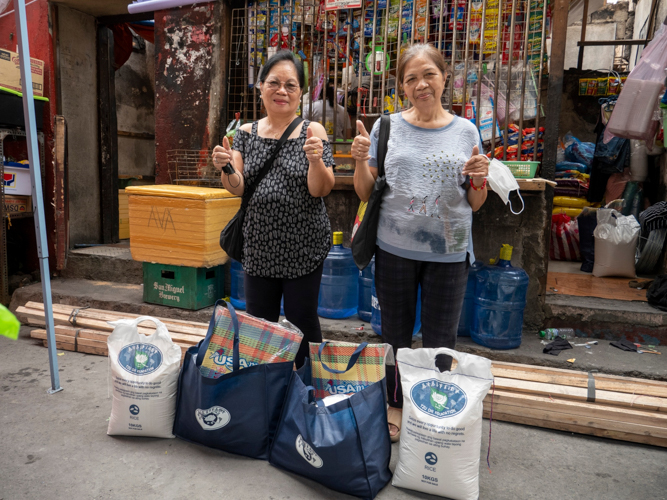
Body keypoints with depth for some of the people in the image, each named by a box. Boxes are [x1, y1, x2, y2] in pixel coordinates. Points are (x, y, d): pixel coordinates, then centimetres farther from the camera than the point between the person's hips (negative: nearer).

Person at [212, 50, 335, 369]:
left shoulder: (312, 131, -3)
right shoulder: (246, 132, 7)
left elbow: (320, 190, -10)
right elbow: (237, 188, 1)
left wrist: (316, 160, -29)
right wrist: (225, 167, -19)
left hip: (303, 247, -3)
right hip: (259, 246, 4)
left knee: (301, 322, 5)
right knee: (258, 322, 14)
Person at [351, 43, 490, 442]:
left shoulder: (465, 132, 3)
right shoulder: (387, 127, 2)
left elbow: (474, 205, 7)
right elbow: (365, 193, 5)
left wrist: (479, 180, -13)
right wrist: (361, 161, -13)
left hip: (448, 252, 0)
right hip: (395, 248, 0)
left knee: (440, 341, 11)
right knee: (395, 334, 14)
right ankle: (396, 406, 35)